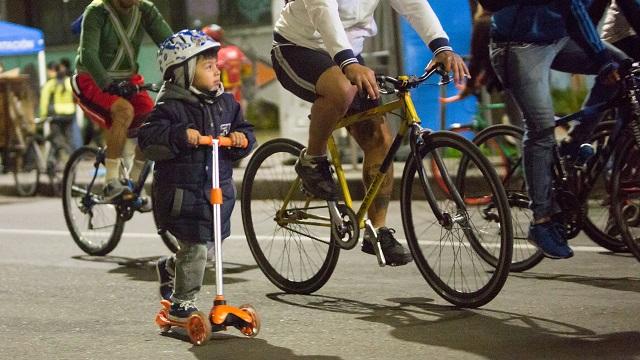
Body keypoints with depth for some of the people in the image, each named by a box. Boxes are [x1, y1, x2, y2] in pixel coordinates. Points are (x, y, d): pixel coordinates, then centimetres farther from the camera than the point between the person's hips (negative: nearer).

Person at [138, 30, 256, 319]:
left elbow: (245, 131, 13)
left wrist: (241, 138, -9)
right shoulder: (171, 108, -12)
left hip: (218, 189, 7)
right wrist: (180, 136, -33)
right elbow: (148, 140, -20)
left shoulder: (226, 103, 7)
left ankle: (168, 267, 44)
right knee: (196, 248, -6)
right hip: (181, 192, -7)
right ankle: (182, 304, 11)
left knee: (206, 245, 14)